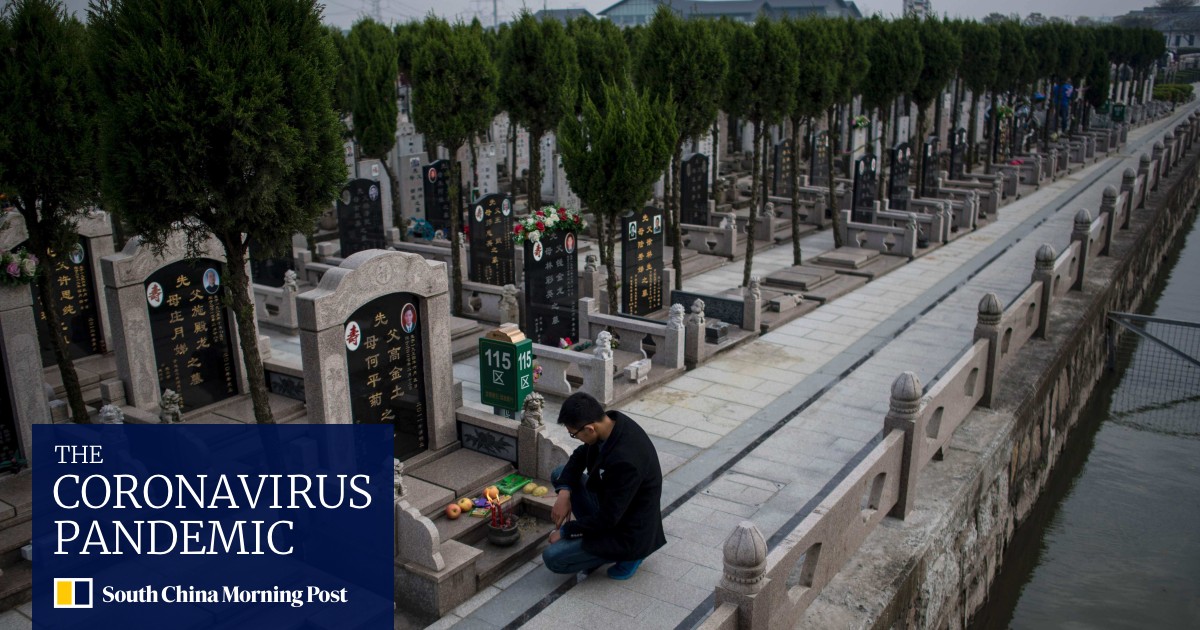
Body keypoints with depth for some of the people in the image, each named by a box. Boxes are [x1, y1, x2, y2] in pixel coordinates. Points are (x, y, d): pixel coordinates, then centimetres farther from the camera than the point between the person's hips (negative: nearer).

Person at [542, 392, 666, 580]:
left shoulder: (625, 460, -37)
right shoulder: (611, 422, -11)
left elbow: (607, 518, -27)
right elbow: (580, 455, 7)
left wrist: (564, 532, -13)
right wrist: (564, 491, -8)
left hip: (629, 532, -9)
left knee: (552, 558, -13)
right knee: (559, 475, 8)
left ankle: (627, 554, 2)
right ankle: (595, 541, 10)